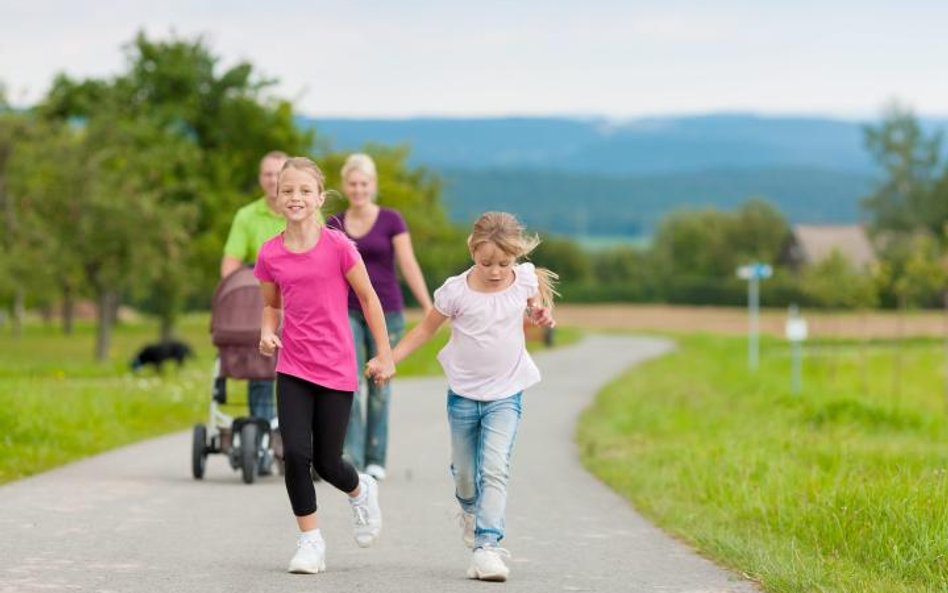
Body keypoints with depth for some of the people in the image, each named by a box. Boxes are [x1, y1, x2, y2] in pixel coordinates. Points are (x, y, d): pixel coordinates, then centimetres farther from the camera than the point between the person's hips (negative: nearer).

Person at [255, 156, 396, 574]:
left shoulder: (338, 247, -10)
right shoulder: (270, 254, -1)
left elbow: (368, 298, -1)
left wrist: (385, 355, 2)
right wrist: (267, 332, -6)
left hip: (336, 369, -2)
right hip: (292, 369, 2)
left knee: (327, 463, 4)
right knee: (295, 454, -11)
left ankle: (361, 493, 40)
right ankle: (310, 541, 6)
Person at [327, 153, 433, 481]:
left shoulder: (391, 220, -2)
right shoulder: (334, 225, 6)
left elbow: (409, 266, -5)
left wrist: (429, 308, -11)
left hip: (385, 312, -1)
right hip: (347, 312, 1)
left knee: (379, 386, 4)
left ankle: (376, 460, 13)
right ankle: (351, 457, -13)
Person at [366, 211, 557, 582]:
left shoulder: (525, 280, -6)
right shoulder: (456, 291, -12)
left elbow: (536, 310, 16)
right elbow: (426, 329, 0)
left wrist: (542, 317, -9)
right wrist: (387, 360, -6)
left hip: (506, 394, 0)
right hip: (464, 393, 0)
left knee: (495, 469, -16)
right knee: (465, 473, 14)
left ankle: (487, 547, -18)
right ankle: (471, 511, 49)